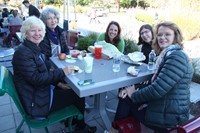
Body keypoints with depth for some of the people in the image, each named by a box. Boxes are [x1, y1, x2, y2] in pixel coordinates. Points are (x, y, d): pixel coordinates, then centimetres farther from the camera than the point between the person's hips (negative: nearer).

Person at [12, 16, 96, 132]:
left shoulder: (34, 49, 7)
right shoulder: (23, 52, -22)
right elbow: (35, 78, -27)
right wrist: (62, 72, -25)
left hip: (42, 90, 9)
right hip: (36, 103, -9)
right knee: (78, 94, 0)